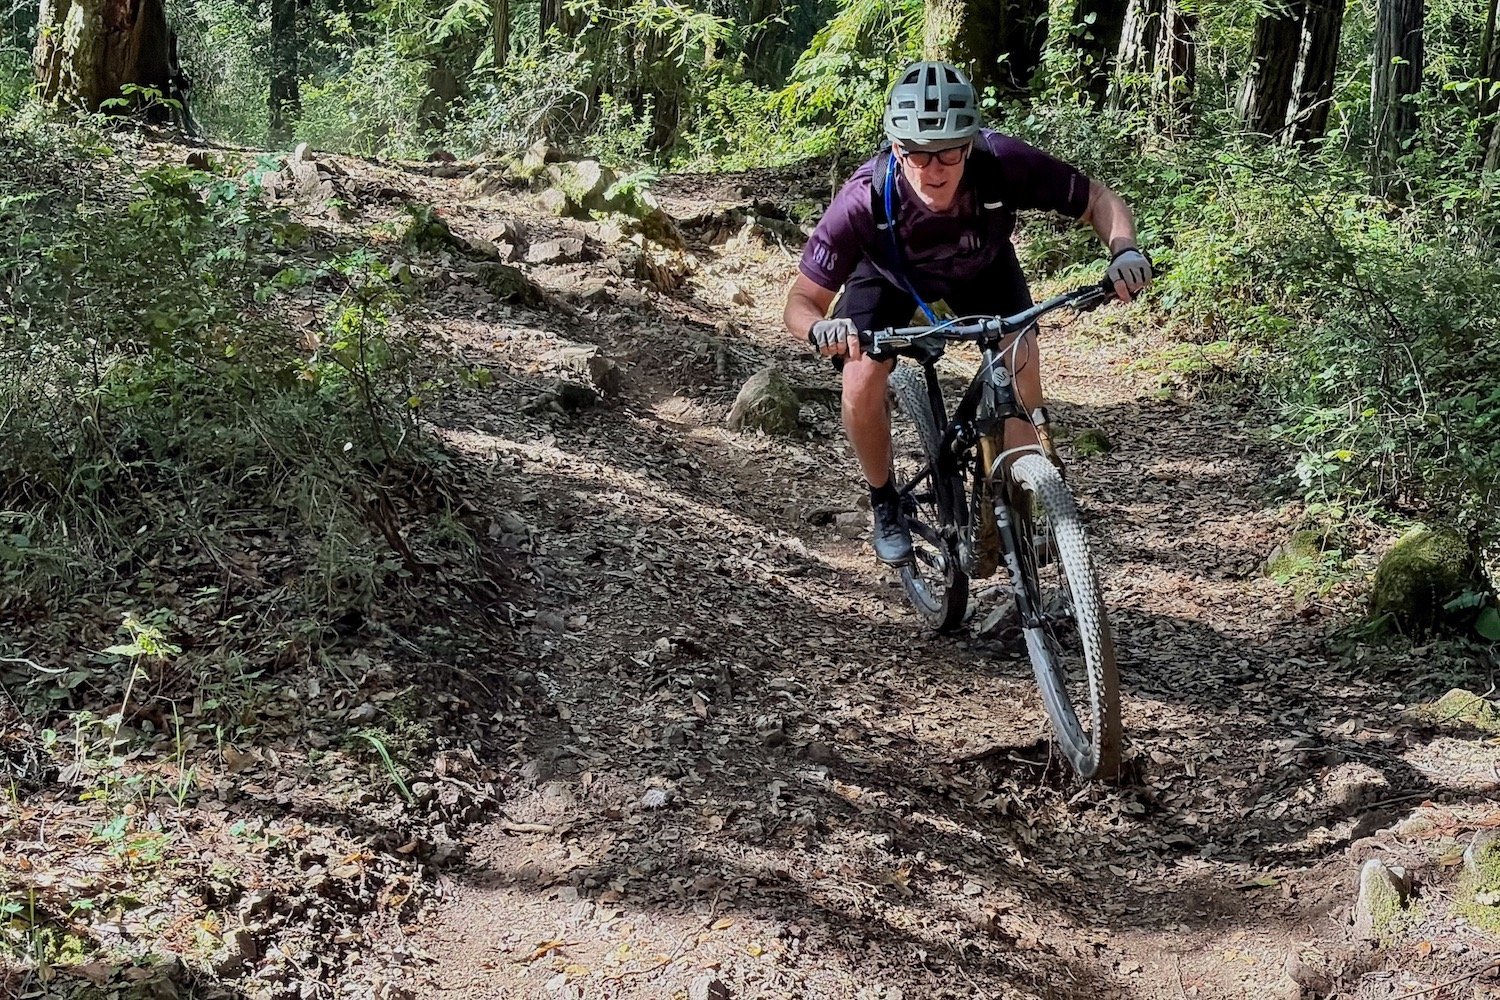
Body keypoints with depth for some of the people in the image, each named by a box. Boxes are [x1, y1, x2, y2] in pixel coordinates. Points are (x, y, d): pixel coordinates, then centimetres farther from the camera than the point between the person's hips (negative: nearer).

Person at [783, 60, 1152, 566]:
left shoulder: (1004, 164, -38)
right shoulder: (866, 198, -40)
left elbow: (1098, 199, -22)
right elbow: (801, 301, -33)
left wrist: (1124, 250, -43)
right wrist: (820, 330, -56)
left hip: (981, 268, 1)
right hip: (890, 277, -1)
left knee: (1018, 363, -22)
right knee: (861, 385, -21)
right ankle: (884, 503, 7)